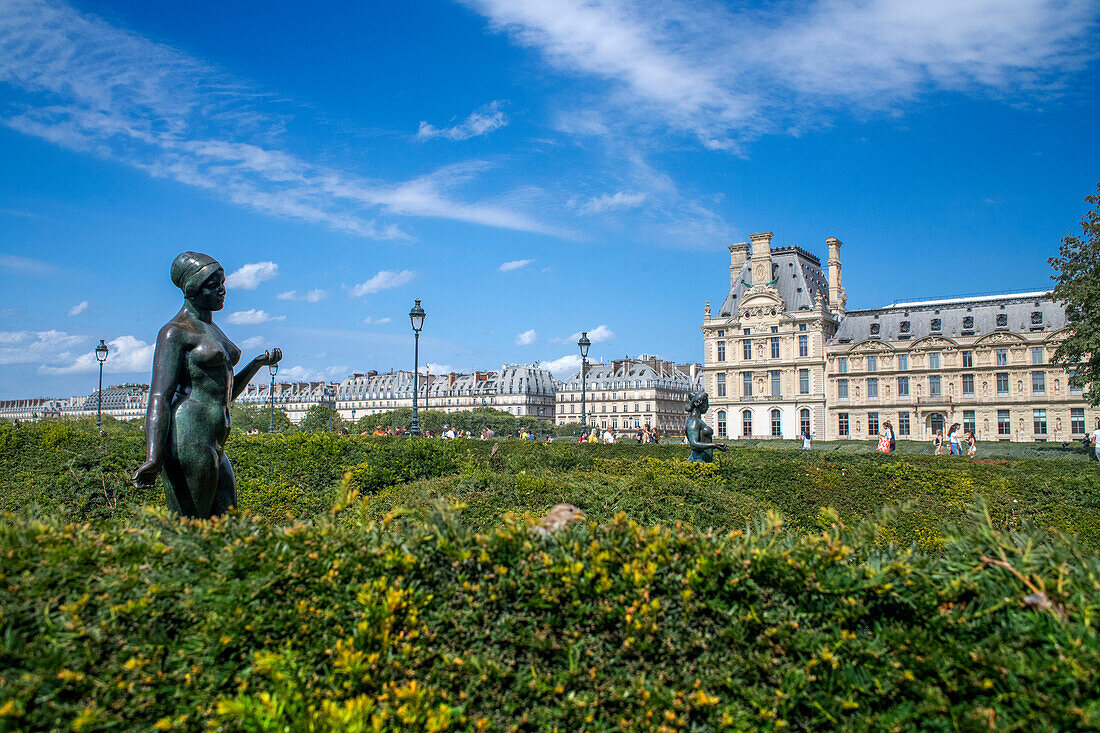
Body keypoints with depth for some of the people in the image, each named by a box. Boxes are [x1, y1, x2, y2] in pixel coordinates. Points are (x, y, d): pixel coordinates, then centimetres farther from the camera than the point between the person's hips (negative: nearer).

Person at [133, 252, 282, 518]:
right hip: (189, 439, -9)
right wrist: (153, 457, -24)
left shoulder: (212, 331, 21)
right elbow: (160, 395, -14)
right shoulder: (175, 331, -4)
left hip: (215, 445, 9)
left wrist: (258, 363, 15)